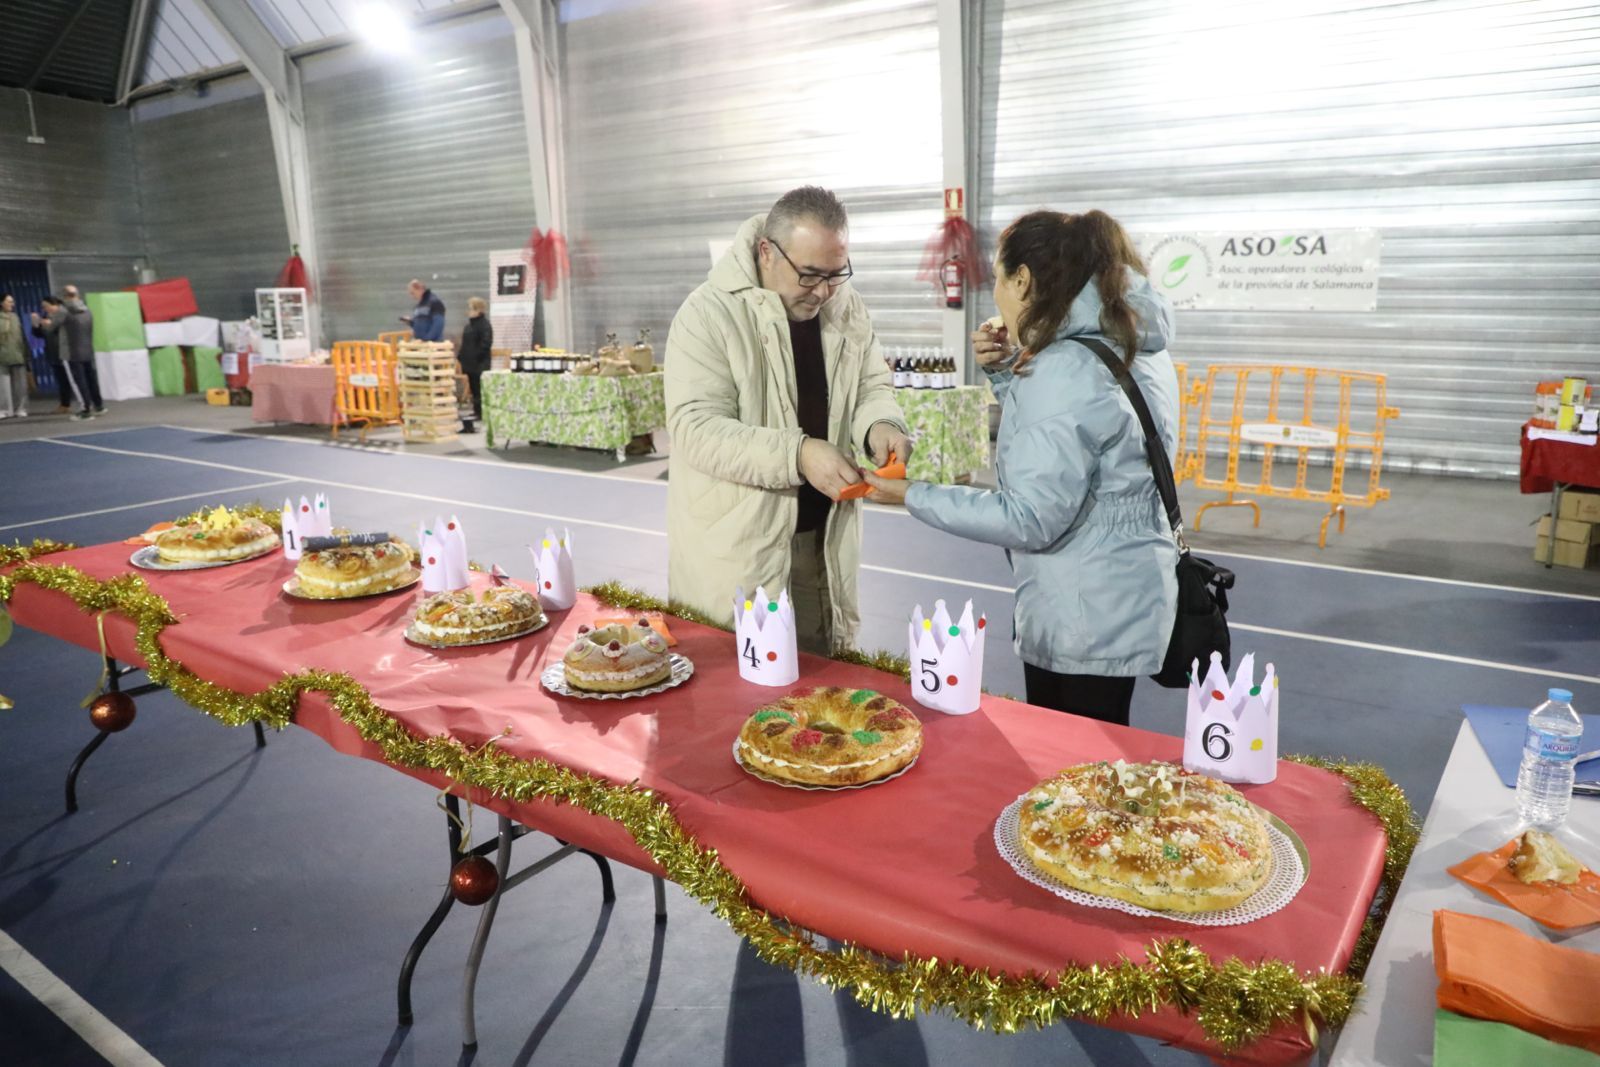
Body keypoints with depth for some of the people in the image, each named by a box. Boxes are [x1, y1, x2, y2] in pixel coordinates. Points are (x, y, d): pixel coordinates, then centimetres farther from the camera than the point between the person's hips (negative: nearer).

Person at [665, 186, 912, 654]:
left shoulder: (847, 307, 3)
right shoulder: (709, 313, -14)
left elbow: (871, 387, 13)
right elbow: (696, 429, -21)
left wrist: (880, 425, -12)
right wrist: (796, 454, -32)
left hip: (824, 535, 5)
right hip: (732, 544, -5)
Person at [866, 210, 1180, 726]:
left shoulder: (1065, 369, -22)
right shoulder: (1130, 345, 7)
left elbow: (1031, 519, -24)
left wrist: (913, 496, -16)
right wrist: (1008, 374, 8)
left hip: (1085, 617, -10)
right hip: (1118, 603, 10)